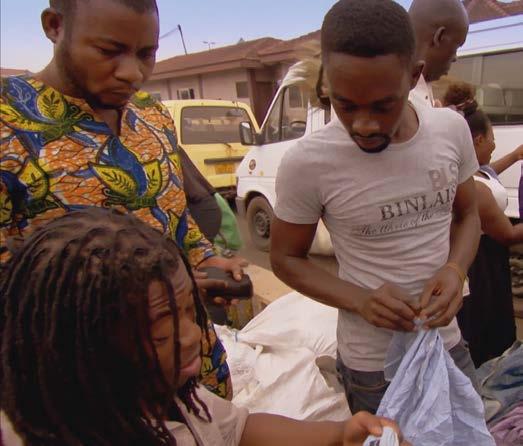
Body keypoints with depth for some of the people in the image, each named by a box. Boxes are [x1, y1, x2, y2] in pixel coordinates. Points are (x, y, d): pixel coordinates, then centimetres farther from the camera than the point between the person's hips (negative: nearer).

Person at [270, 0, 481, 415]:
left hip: (448, 342, 4)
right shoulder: (307, 163, -23)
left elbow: (468, 214, 5)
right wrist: (359, 300, -24)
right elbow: (286, 258, -9)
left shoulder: (452, 129, -11)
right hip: (371, 364, -4)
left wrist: (455, 269, -16)